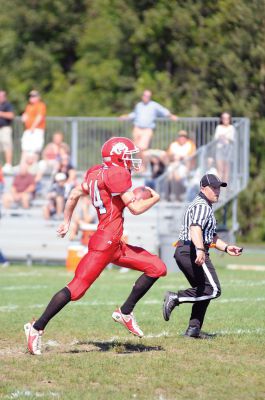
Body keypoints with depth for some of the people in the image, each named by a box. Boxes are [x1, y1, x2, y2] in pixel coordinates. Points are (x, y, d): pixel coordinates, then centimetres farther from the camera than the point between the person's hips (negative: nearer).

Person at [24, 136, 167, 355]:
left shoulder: (96, 172, 14)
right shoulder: (118, 174, -13)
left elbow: (75, 194, 23)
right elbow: (136, 208, -15)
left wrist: (66, 222, 34)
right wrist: (154, 198, 4)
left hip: (116, 245, 10)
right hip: (104, 242, -10)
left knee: (158, 268, 9)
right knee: (77, 288, -11)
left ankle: (125, 313, 14)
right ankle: (37, 328, -6)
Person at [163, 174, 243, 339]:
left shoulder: (206, 207, 26)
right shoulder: (202, 206, -9)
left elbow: (211, 235, 32)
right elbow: (195, 228, -27)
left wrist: (226, 247, 18)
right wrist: (200, 250, -42)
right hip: (192, 251, -11)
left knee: (203, 291, 15)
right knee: (213, 289, -13)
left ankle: (194, 329, 12)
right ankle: (176, 298, -18)